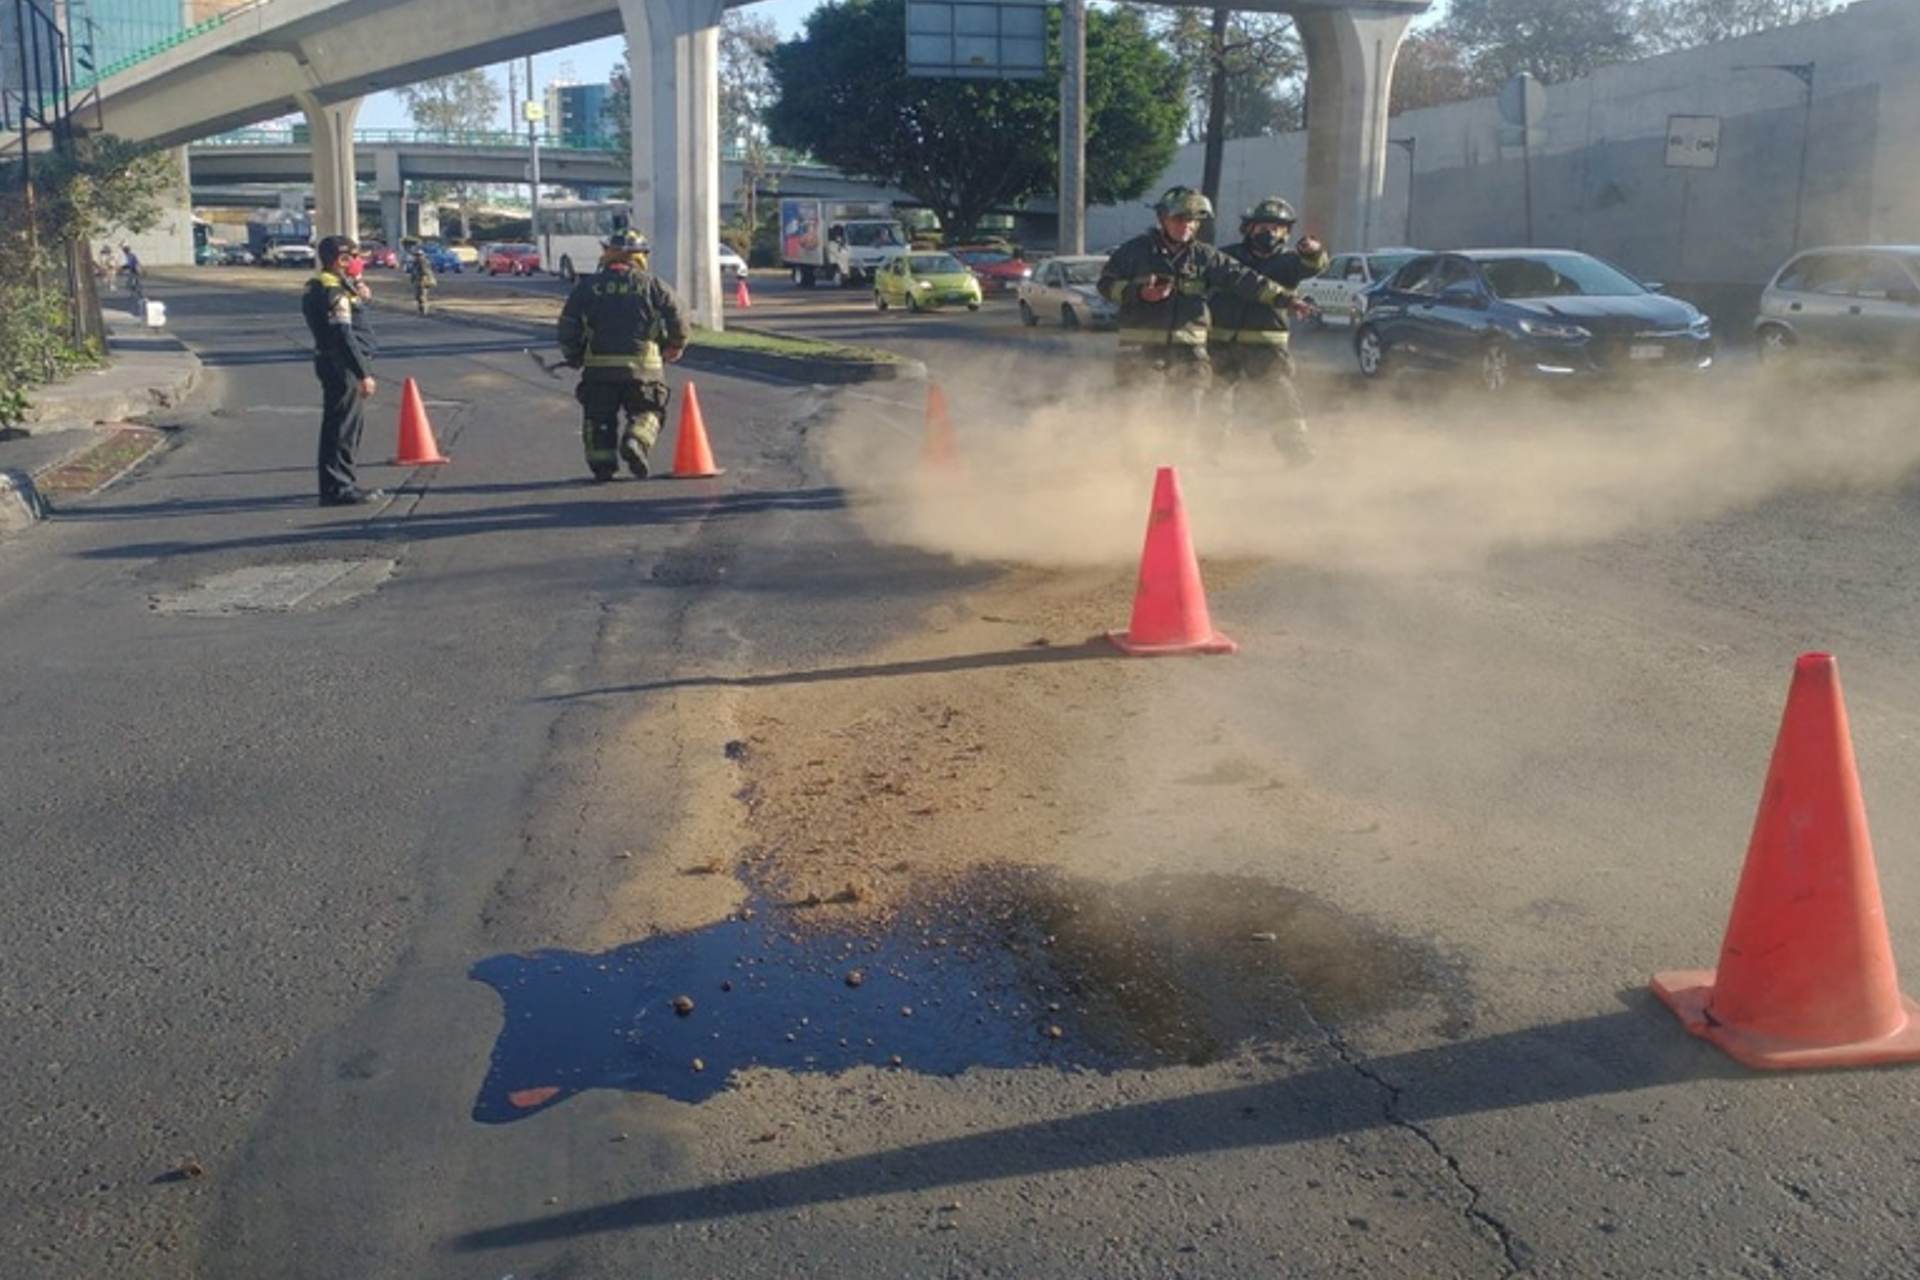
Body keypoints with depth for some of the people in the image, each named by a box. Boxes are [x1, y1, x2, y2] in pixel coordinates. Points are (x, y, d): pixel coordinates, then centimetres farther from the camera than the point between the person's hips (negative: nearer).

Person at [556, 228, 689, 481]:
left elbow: (568, 325, 4)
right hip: (642, 365, -1)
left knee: (598, 416, 14)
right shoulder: (653, 285, 4)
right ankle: (636, 442, -16)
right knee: (647, 412, 11)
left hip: (598, 366, 1)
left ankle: (601, 462, 6)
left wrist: (573, 356, 19)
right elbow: (678, 323, 0)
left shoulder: (587, 286, 6)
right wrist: (674, 347, 18)